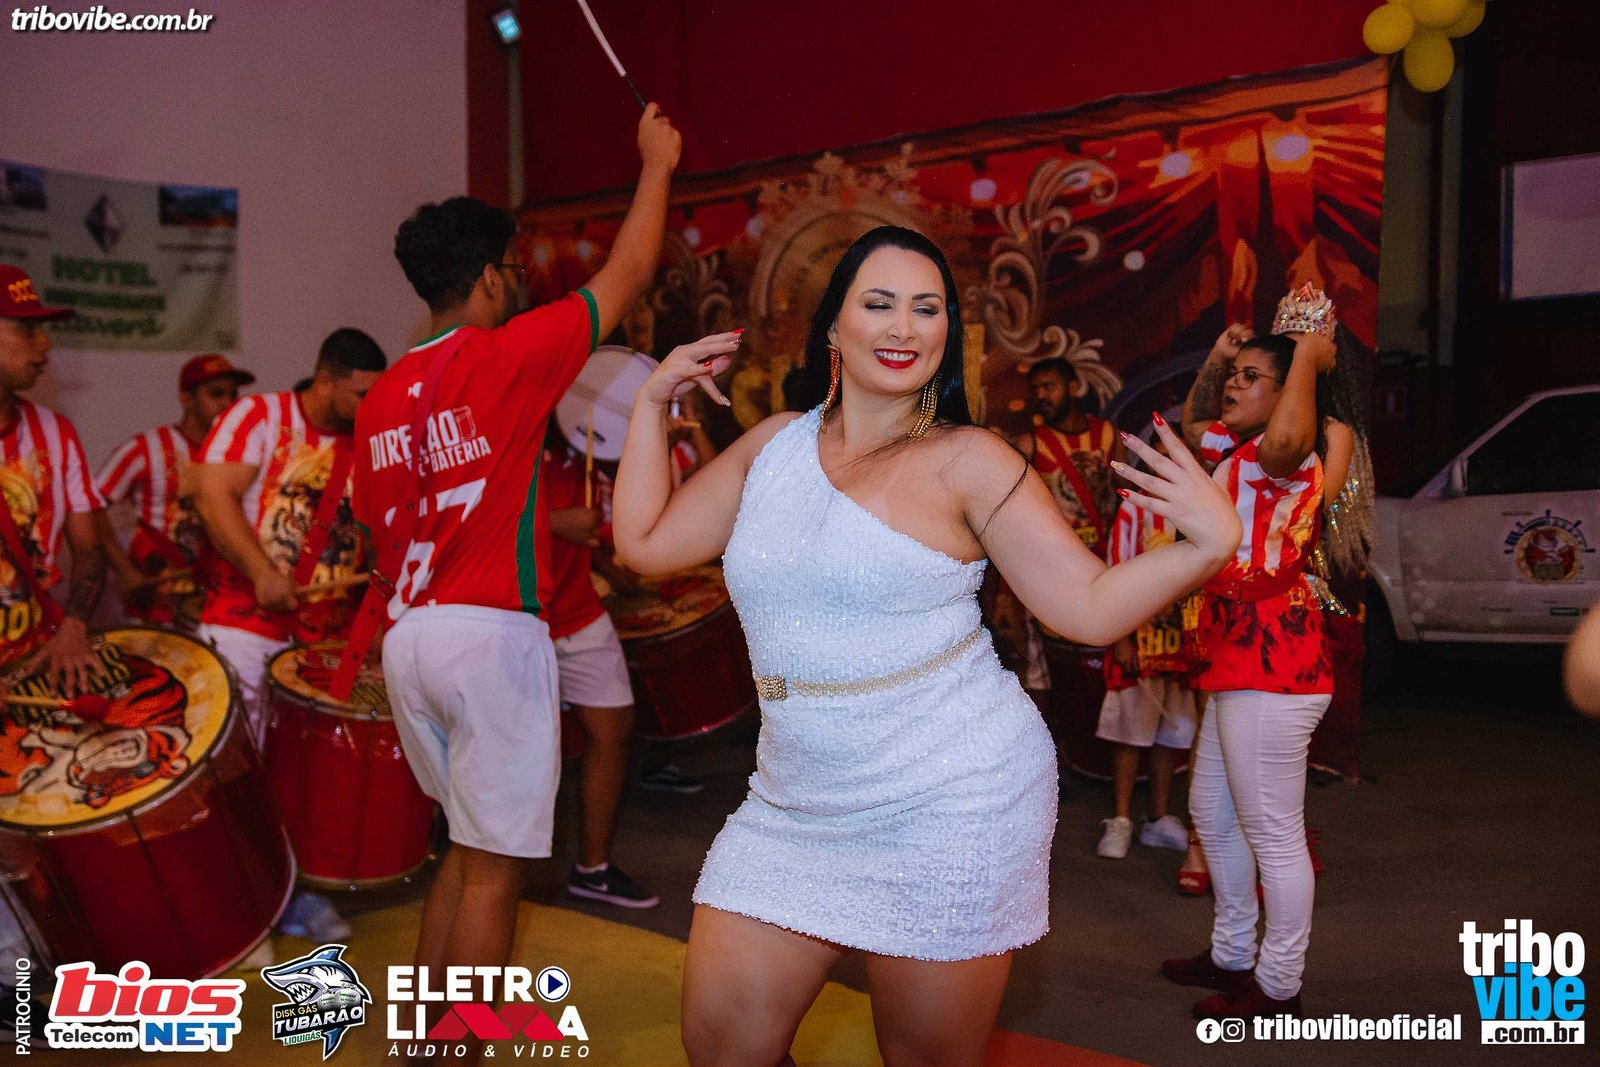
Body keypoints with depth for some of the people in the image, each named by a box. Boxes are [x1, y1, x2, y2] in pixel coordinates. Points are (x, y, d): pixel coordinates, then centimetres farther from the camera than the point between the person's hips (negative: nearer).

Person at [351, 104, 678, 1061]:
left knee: (468, 847, 21)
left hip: (408, 639, 8)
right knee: (494, 867, 2)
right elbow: (628, 276, 1)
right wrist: (657, 163, 15)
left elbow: (383, 527, 16)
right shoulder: (509, 355, -8)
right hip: (492, 633, -8)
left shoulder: (383, 398, 11)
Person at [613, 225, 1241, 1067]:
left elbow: (1091, 607, -8)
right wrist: (652, 401, 10)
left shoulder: (965, 461, -7)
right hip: (798, 806, 5)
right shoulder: (773, 444, 7)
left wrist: (1210, 546, -22)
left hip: (949, 805, -4)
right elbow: (645, 543, 11)